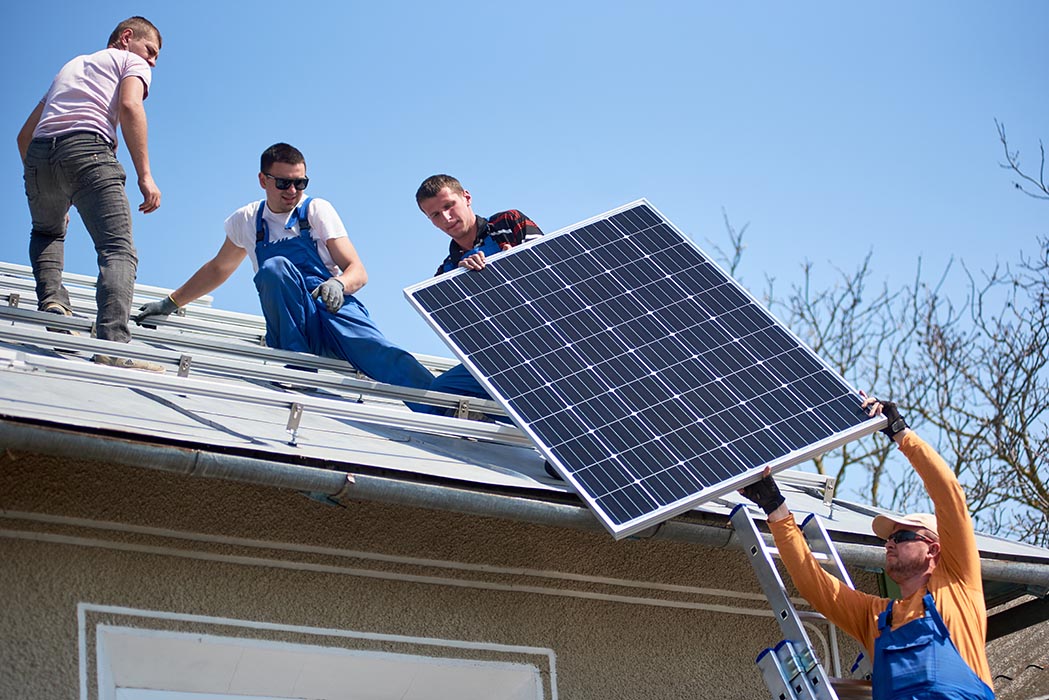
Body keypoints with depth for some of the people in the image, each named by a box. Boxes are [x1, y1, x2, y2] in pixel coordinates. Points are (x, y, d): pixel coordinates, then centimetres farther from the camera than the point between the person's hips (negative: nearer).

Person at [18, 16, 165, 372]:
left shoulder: (70, 66, 38)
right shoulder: (131, 62, 20)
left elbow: (24, 135, 35)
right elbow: (130, 107, -4)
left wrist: (44, 192, 39)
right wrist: (144, 175, -9)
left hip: (38, 155, 6)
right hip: (88, 149, -6)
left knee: (47, 232, 33)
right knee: (118, 250, -13)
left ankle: (51, 300, 8)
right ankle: (113, 343, -33)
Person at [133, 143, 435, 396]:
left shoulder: (317, 210, 7)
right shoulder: (246, 221, 15)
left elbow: (358, 271, 1)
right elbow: (218, 268, 32)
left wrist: (339, 284, -23)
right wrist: (171, 304, 35)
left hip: (335, 309, -1)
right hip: (294, 325, 2)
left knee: (384, 356, -36)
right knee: (274, 268, -31)